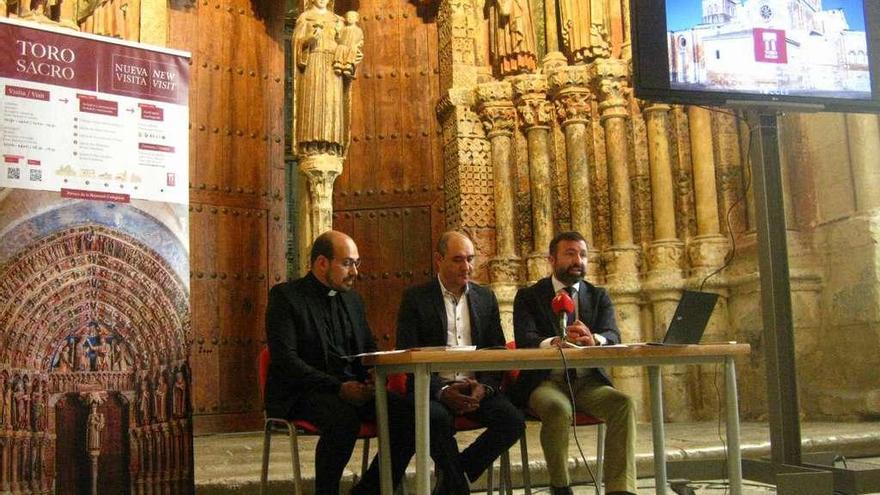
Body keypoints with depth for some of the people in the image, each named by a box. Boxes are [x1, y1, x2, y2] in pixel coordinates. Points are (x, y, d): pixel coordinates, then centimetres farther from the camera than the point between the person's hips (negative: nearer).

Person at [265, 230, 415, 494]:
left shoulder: (352, 299, 17)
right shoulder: (285, 296, -3)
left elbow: (369, 349, 22)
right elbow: (285, 358, -14)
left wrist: (374, 379, -3)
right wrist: (338, 387, -22)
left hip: (354, 389, 6)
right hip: (302, 394, -6)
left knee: (409, 413, -18)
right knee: (344, 418, -37)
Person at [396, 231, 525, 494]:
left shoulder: (486, 297, 13)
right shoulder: (415, 298, 2)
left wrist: (485, 386, -11)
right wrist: (442, 391, -20)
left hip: (477, 387, 4)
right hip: (434, 389, -3)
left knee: (514, 420, -22)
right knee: (437, 419, -35)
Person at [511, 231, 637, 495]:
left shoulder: (599, 297, 14)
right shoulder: (528, 296, 7)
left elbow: (613, 336, -4)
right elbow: (524, 340, -10)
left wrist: (593, 340, -30)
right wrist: (556, 342, -33)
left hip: (588, 381, 3)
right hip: (546, 381, -2)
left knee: (623, 403, -27)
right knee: (558, 410, -34)